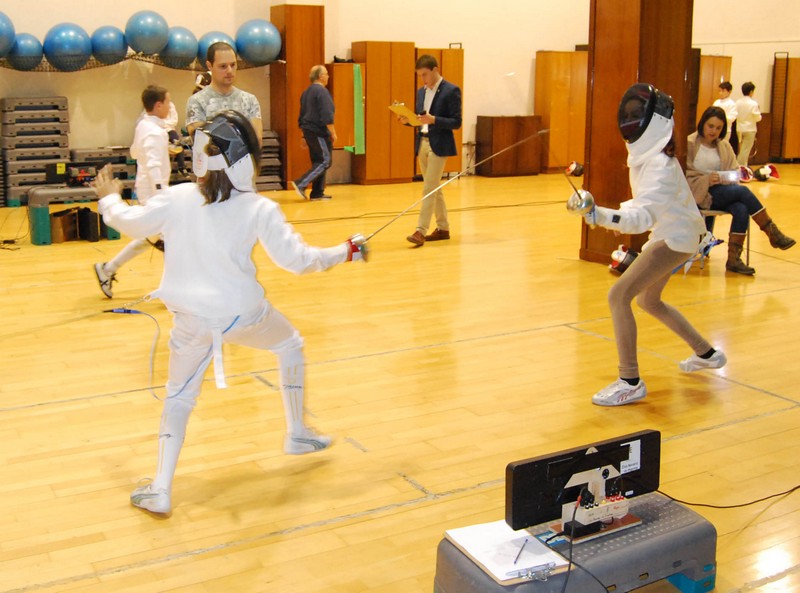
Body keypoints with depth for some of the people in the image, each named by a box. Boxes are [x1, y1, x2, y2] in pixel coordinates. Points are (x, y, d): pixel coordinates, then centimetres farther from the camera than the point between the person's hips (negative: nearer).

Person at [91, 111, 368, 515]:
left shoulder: (177, 199, -7)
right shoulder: (258, 209, -11)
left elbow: (132, 223, 8)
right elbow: (297, 259, -11)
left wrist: (109, 199, 29)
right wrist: (346, 252, 3)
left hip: (193, 319, 2)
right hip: (243, 313, -1)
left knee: (179, 395, 19)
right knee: (291, 346, 28)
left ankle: (160, 491, 9)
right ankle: (297, 434, 33)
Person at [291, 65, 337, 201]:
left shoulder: (306, 92, 16)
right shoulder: (322, 91, -13)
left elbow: (302, 116, 20)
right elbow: (327, 115, -19)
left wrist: (305, 136, 24)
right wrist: (333, 133, -13)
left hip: (309, 131, 9)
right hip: (319, 132, -9)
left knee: (318, 161, 12)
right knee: (325, 161, -7)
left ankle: (317, 193, 11)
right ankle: (301, 184, -16)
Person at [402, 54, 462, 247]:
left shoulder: (451, 91, -9)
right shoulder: (421, 91, 13)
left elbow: (456, 122, -12)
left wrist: (433, 120, -25)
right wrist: (408, 120, -4)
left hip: (439, 145, -7)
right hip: (422, 143, 8)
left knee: (429, 189, -10)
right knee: (433, 188, 12)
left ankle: (420, 231, -11)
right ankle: (443, 228, 22)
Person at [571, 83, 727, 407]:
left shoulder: (658, 164, -29)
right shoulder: (646, 152, 0)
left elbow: (643, 215, -43)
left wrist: (601, 215, -56)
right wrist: (623, 213, 13)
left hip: (675, 239, -10)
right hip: (669, 234, 10)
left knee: (618, 296, -18)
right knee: (648, 301, 24)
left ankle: (630, 383, -13)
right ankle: (706, 354, 40)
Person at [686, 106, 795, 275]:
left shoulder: (724, 146, 15)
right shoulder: (690, 144, -2)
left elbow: (734, 171, 15)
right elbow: (685, 175, -7)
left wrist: (729, 178, -8)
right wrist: (706, 180, -22)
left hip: (722, 192, 5)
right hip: (700, 194, -5)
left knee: (742, 209, -28)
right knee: (742, 191, -27)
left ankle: (733, 259, -27)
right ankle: (773, 234, -19)